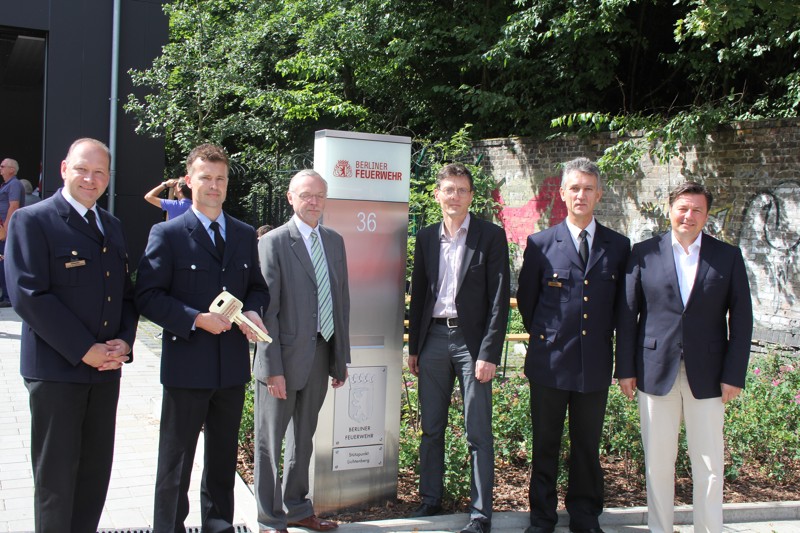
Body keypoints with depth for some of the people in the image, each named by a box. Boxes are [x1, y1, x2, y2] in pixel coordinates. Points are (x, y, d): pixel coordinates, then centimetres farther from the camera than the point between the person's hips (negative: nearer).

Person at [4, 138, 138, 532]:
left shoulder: (112, 227, 14)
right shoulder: (32, 221, -7)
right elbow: (28, 295, -15)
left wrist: (124, 342, -3)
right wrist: (84, 350, -17)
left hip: (106, 369, 6)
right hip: (57, 370, -6)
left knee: (96, 473, 12)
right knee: (56, 477, 5)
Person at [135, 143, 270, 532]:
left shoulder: (246, 235, 9)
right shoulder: (167, 234, -6)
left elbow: (257, 286, 15)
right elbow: (148, 296, -10)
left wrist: (253, 310, -7)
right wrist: (197, 319, -20)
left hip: (233, 365, 5)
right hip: (187, 365, -5)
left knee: (224, 458, 17)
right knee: (176, 459, 7)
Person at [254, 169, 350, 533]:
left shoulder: (335, 241, 9)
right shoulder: (273, 243, -10)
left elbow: (341, 302, 11)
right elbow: (266, 309, -13)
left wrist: (341, 358, 9)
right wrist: (273, 367, -17)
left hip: (320, 357, 6)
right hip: (284, 358, -6)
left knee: (304, 438, 19)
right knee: (270, 441, 8)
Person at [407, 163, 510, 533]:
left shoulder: (491, 236, -3)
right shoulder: (426, 237, 9)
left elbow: (499, 299, -7)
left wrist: (489, 354, -13)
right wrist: (414, 347, 11)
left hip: (471, 341, -4)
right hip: (433, 339, 4)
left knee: (478, 433, 0)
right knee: (431, 429, 12)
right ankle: (430, 499, 27)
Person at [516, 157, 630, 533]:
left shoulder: (619, 246, 3)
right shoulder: (540, 243, 0)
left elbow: (621, 302, 11)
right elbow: (526, 299, 8)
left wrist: (602, 336, 9)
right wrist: (545, 338, 10)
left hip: (595, 362, 1)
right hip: (550, 361, -1)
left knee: (588, 445, 11)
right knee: (545, 444, 9)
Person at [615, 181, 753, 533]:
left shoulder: (728, 257, 4)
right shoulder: (644, 253, 2)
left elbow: (741, 319, 3)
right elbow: (628, 314, 2)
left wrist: (734, 374, -3)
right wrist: (625, 369, -1)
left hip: (707, 376, 0)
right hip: (656, 372, 0)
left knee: (709, 465, 7)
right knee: (657, 462, 8)